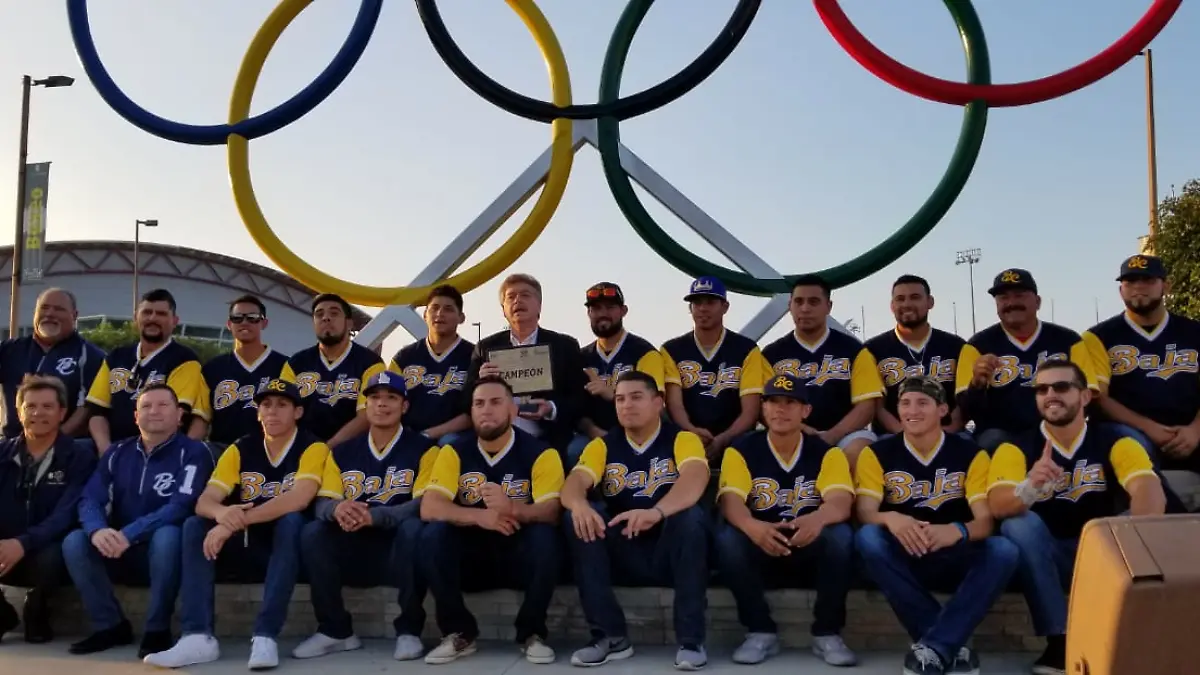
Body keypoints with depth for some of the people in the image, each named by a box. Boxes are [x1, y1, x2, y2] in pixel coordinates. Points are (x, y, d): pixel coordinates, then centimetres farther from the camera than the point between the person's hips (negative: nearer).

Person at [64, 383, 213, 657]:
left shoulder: (193, 452, -7)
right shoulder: (117, 453, 8)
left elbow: (181, 506, -20)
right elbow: (90, 500, -2)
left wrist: (129, 534, -32)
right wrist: (97, 530, -27)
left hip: (165, 551, -4)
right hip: (121, 552, 4)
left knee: (167, 535, -36)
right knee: (74, 542, -21)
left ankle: (158, 629, -20)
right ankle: (111, 625, -6)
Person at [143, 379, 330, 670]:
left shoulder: (313, 448, -9)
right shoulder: (240, 450, 4)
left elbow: (298, 500, -27)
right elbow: (205, 501, -6)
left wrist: (238, 521, -34)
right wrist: (222, 513, -32)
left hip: (289, 550, -4)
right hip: (248, 549, 4)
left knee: (291, 521, -34)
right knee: (195, 525, -17)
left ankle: (265, 636, -35)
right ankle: (198, 636, -27)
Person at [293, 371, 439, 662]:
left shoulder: (423, 449, -2)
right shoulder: (343, 453, 11)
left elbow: (425, 504, -14)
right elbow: (322, 503, 3)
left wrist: (374, 516, -31)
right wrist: (337, 509, -25)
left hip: (399, 549, -3)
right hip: (356, 553, 4)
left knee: (413, 528, -35)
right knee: (312, 533, -22)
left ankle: (409, 630, -20)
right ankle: (335, 630, -10)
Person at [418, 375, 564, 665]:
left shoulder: (540, 453, -8)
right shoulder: (454, 452, -2)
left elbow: (551, 512, -21)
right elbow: (428, 508, -15)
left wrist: (513, 508, -43)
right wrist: (479, 516, -33)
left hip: (520, 555, -2)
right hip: (472, 555, 2)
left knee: (546, 537, -32)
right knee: (433, 535, -26)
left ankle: (532, 633, -11)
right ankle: (459, 633, -10)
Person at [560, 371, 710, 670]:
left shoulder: (683, 439, -4)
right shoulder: (603, 445, 5)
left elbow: (695, 479, -26)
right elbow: (574, 484, -12)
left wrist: (657, 512, -47)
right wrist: (580, 505, -39)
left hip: (670, 553, -3)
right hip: (621, 555, 3)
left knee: (691, 517, -32)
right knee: (576, 519, -21)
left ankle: (691, 639, -23)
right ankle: (611, 636, -17)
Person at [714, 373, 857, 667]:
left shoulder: (826, 453, -3)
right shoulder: (741, 452, -4)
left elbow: (841, 504, -20)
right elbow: (731, 501, -20)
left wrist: (817, 519, -46)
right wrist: (752, 527, -45)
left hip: (810, 547, 0)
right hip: (760, 548, 0)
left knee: (841, 535, -31)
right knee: (727, 538, -31)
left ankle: (827, 633, -14)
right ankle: (761, 632, -14)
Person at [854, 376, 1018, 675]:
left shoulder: (970, 454, -1)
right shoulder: (877, 454, -1)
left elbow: (985, 521, -10)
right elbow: (865, 514, -11)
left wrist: (955, 532, -35)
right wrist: (890, 519, -37)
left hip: (953, 559, 0)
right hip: (902, 559, 0)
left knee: (1004, 551, -29)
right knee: (867, 539, -33)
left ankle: (933, 647, -29)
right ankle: (950, 644, -27)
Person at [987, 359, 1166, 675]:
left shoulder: (1114, 441, -4)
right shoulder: (1016, 448, -5)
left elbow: (1151, 491, -22)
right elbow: (998, 505, -22)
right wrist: (1030, 488, -45)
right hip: (1047, 558, 0)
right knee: (1020, 524, -30)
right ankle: (1060, 640, -27)